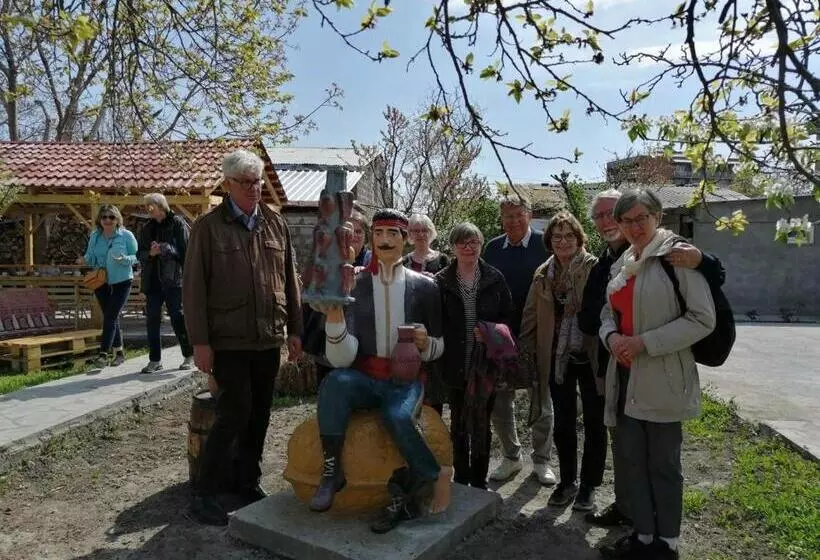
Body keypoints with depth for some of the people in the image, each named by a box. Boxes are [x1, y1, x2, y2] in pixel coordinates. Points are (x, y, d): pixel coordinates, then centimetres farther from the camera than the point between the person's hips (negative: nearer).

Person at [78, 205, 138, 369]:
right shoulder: (95, 236, 5)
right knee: (110, 317, 12)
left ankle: (103, 354, -9)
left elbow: (136, 257, -5)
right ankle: (119, 352, 25)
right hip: (101, 282, 5)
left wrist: (123, 259, -25)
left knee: (110, 317, -11)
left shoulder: (126, 235, -7)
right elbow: (91, 258, 8)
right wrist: (85, 260, -14)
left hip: (121, 281, -5)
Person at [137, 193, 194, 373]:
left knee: (178, 317, 0)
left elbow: (186, 250, -8)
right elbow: (140, 254, 14)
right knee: (152, 319, 5)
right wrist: (150, 253, -6)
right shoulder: (147, 228, 15)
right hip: (152, 280, 5)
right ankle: (155, 360, 14)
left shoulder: (177, 223, -2)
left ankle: (189, 356, 15)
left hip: (173, 279, -5)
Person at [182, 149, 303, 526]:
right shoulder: (208, 227, -3)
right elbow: (193, 287, -6)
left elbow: (290, 280, 10)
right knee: (234, 415, -6)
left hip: (268, 339, 5)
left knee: (259, 415, 12)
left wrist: (294, 330, 8)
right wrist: (200, 341, -11)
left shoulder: (276, 224, 8)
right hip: (228, 340, -4)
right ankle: (203, 494, 12)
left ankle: (249, 483, 30)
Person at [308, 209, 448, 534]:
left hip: (406, 380, 0)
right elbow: (342, 360, -11)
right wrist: (334, 316, -29)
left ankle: (430, 479, -6)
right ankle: (332, 470, -20)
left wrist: (426, 343, -14)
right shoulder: (353, 286, -1)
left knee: (397, 416, -33)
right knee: (334, 381, -33)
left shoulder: (423, 286, 2)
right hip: (365, 379, 1)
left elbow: (438, 348, 10)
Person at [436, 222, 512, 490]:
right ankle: (461, 480, 26)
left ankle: (479, 481, 25)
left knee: (482, 424, 11)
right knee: (459, 425, 12)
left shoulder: (494, 279, 0)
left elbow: (507, 318, 2)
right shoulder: (441, 281, -2)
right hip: (455, 365, 0)